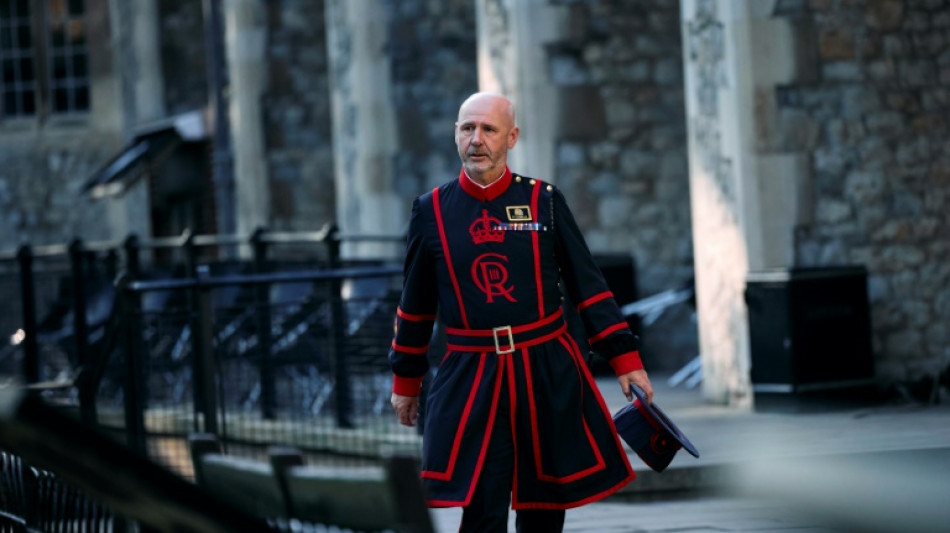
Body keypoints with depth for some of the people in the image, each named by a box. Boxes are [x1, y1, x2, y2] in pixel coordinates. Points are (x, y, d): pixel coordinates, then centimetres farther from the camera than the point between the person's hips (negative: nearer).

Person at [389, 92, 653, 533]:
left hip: (549, 373, 1)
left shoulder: (544, 200, 1)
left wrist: (625, 358, -1)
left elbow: (589, 286, 4)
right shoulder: (432, 210, 2)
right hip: (472, 378, -1)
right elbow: (415, 307, 12)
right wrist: (406, 380, 15)